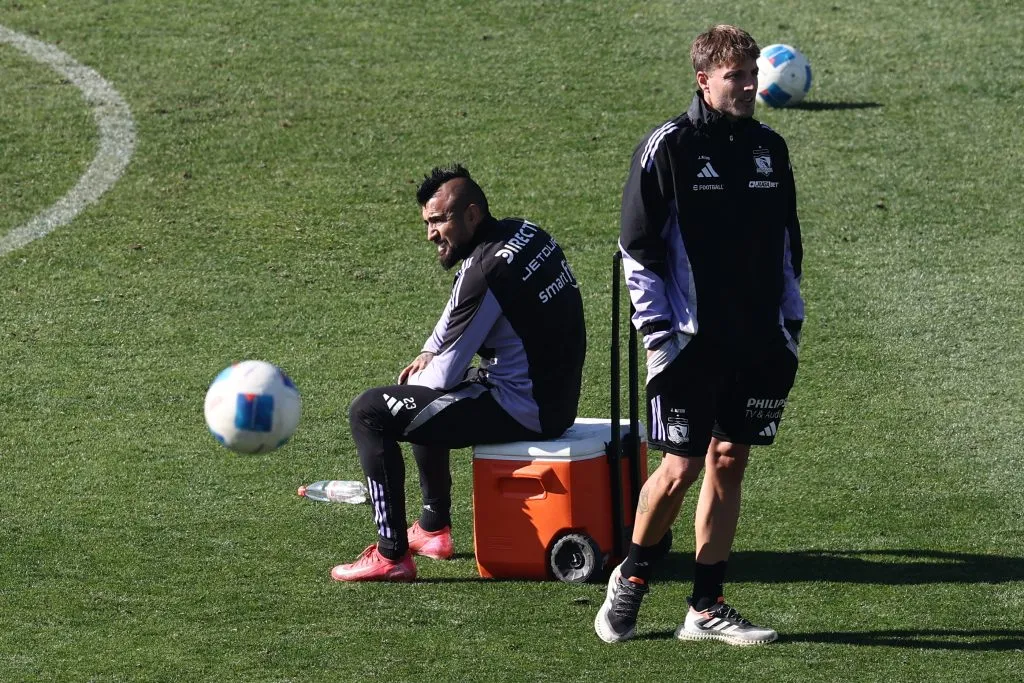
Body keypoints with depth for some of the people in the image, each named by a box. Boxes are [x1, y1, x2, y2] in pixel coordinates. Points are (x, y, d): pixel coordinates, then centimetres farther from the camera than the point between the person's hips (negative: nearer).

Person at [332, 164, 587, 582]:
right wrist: (430, 353, 14)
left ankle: (392, 555, -9)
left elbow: (445, 374, -15)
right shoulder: (522, 233, 6)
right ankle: (434, 527, 38)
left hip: (521, 409, -10)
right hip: (555, 399, 10)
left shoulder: (488, 272, -22)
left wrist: (418, 375, 6)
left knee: (369, 413, -9)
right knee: (421, 394, 34)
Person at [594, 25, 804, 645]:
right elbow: (638, 250, -5)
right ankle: (631, 581, 17)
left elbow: (787, 245, 19)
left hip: (758, 344, 5)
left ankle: (707, 608, 10)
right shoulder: (668, 148, -7)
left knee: (729, 463, 6)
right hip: (691, 343, -5)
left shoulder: (770, 149, 10)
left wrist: (791, 323, 13)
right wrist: (658, 334, -10)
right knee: (682, 468, -5)